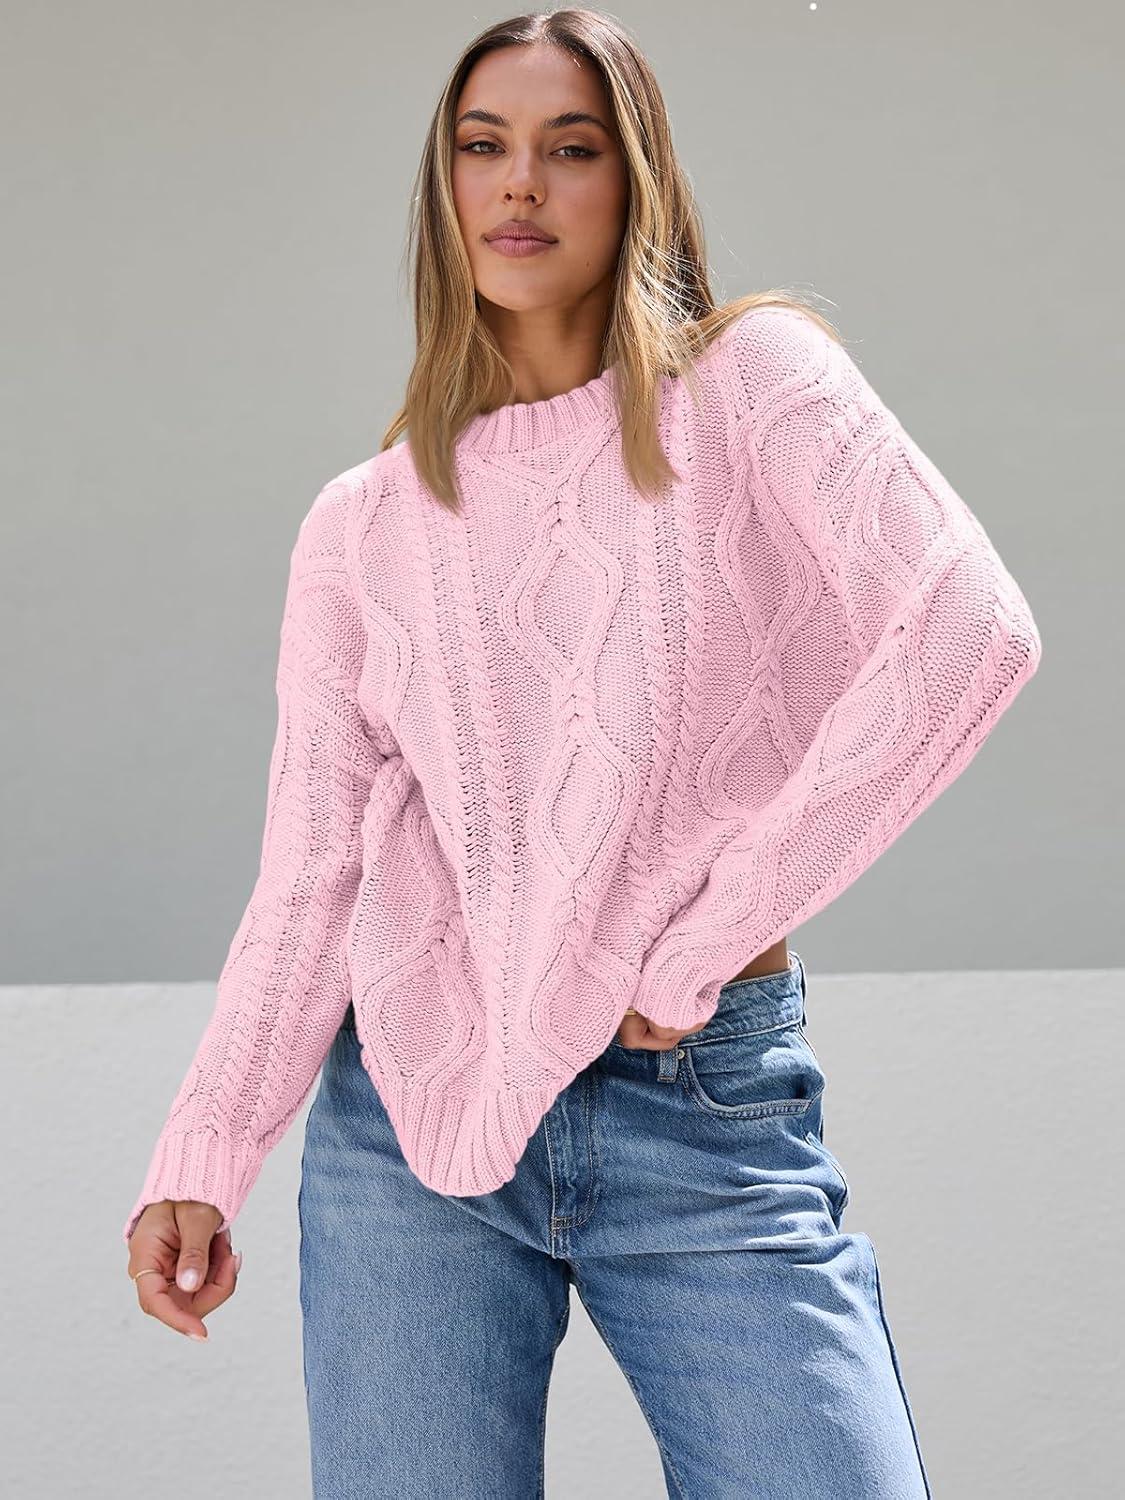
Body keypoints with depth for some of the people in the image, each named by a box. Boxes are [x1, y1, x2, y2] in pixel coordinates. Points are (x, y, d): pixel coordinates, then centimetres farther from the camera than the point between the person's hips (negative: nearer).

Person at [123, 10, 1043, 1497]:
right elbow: (310, 876, 7)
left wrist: (703, 938, -13)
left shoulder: (750, 378, 2)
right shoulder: (361, 524, 10)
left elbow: (969, 632, -13)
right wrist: (200, 1162, -5)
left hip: (714, 1108, -2)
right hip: (408, 1101, 2)